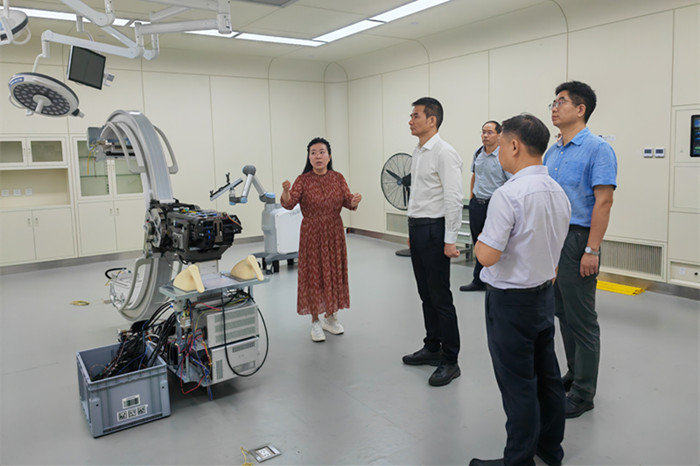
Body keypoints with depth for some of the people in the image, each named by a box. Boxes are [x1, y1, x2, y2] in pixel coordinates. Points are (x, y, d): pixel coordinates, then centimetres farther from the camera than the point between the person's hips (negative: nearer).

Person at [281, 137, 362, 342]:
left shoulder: (338, 178, 2)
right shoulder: (303, 180, -7)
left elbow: (347, 202, -3)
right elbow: (289, 204, -18)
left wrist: (355, 201, -25)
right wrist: (285, 191, -39)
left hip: (334, 233, 3)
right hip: (312, 234, -3)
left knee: (334, 272, 10)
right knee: (314, 274, 1)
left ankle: (330, 317, 27)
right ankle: (315, 322, 14)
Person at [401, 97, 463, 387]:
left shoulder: (444, 153, -14)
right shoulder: (418, 153, 14)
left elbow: (453, 199, -19)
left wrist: (450, 240, -21)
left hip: (434, 230, -9)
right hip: (417, 229, 9)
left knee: (440, 297, -3)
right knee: (426, 294, 17)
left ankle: (450, 361, 9)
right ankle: (432, 347, 31)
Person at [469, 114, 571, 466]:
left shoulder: (508, 194, -23)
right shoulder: (559, 192, 4)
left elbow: (487, 255, -25)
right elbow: (553, 250, 12)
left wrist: (478, 241, -6)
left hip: (511, 301, -8)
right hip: (545, 294, 8)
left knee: (518, 385, 4)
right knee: (547, 374, 20)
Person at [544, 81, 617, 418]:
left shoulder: (597, 149, -10)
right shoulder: (551, 153, 13)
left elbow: (603, 202, -16)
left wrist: (591, 251, -20)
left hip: (577, 241, -8)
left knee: (581, 320, 1)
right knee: (563, 314, 16)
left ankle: (583, 393, 12)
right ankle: (574, 374, 31)